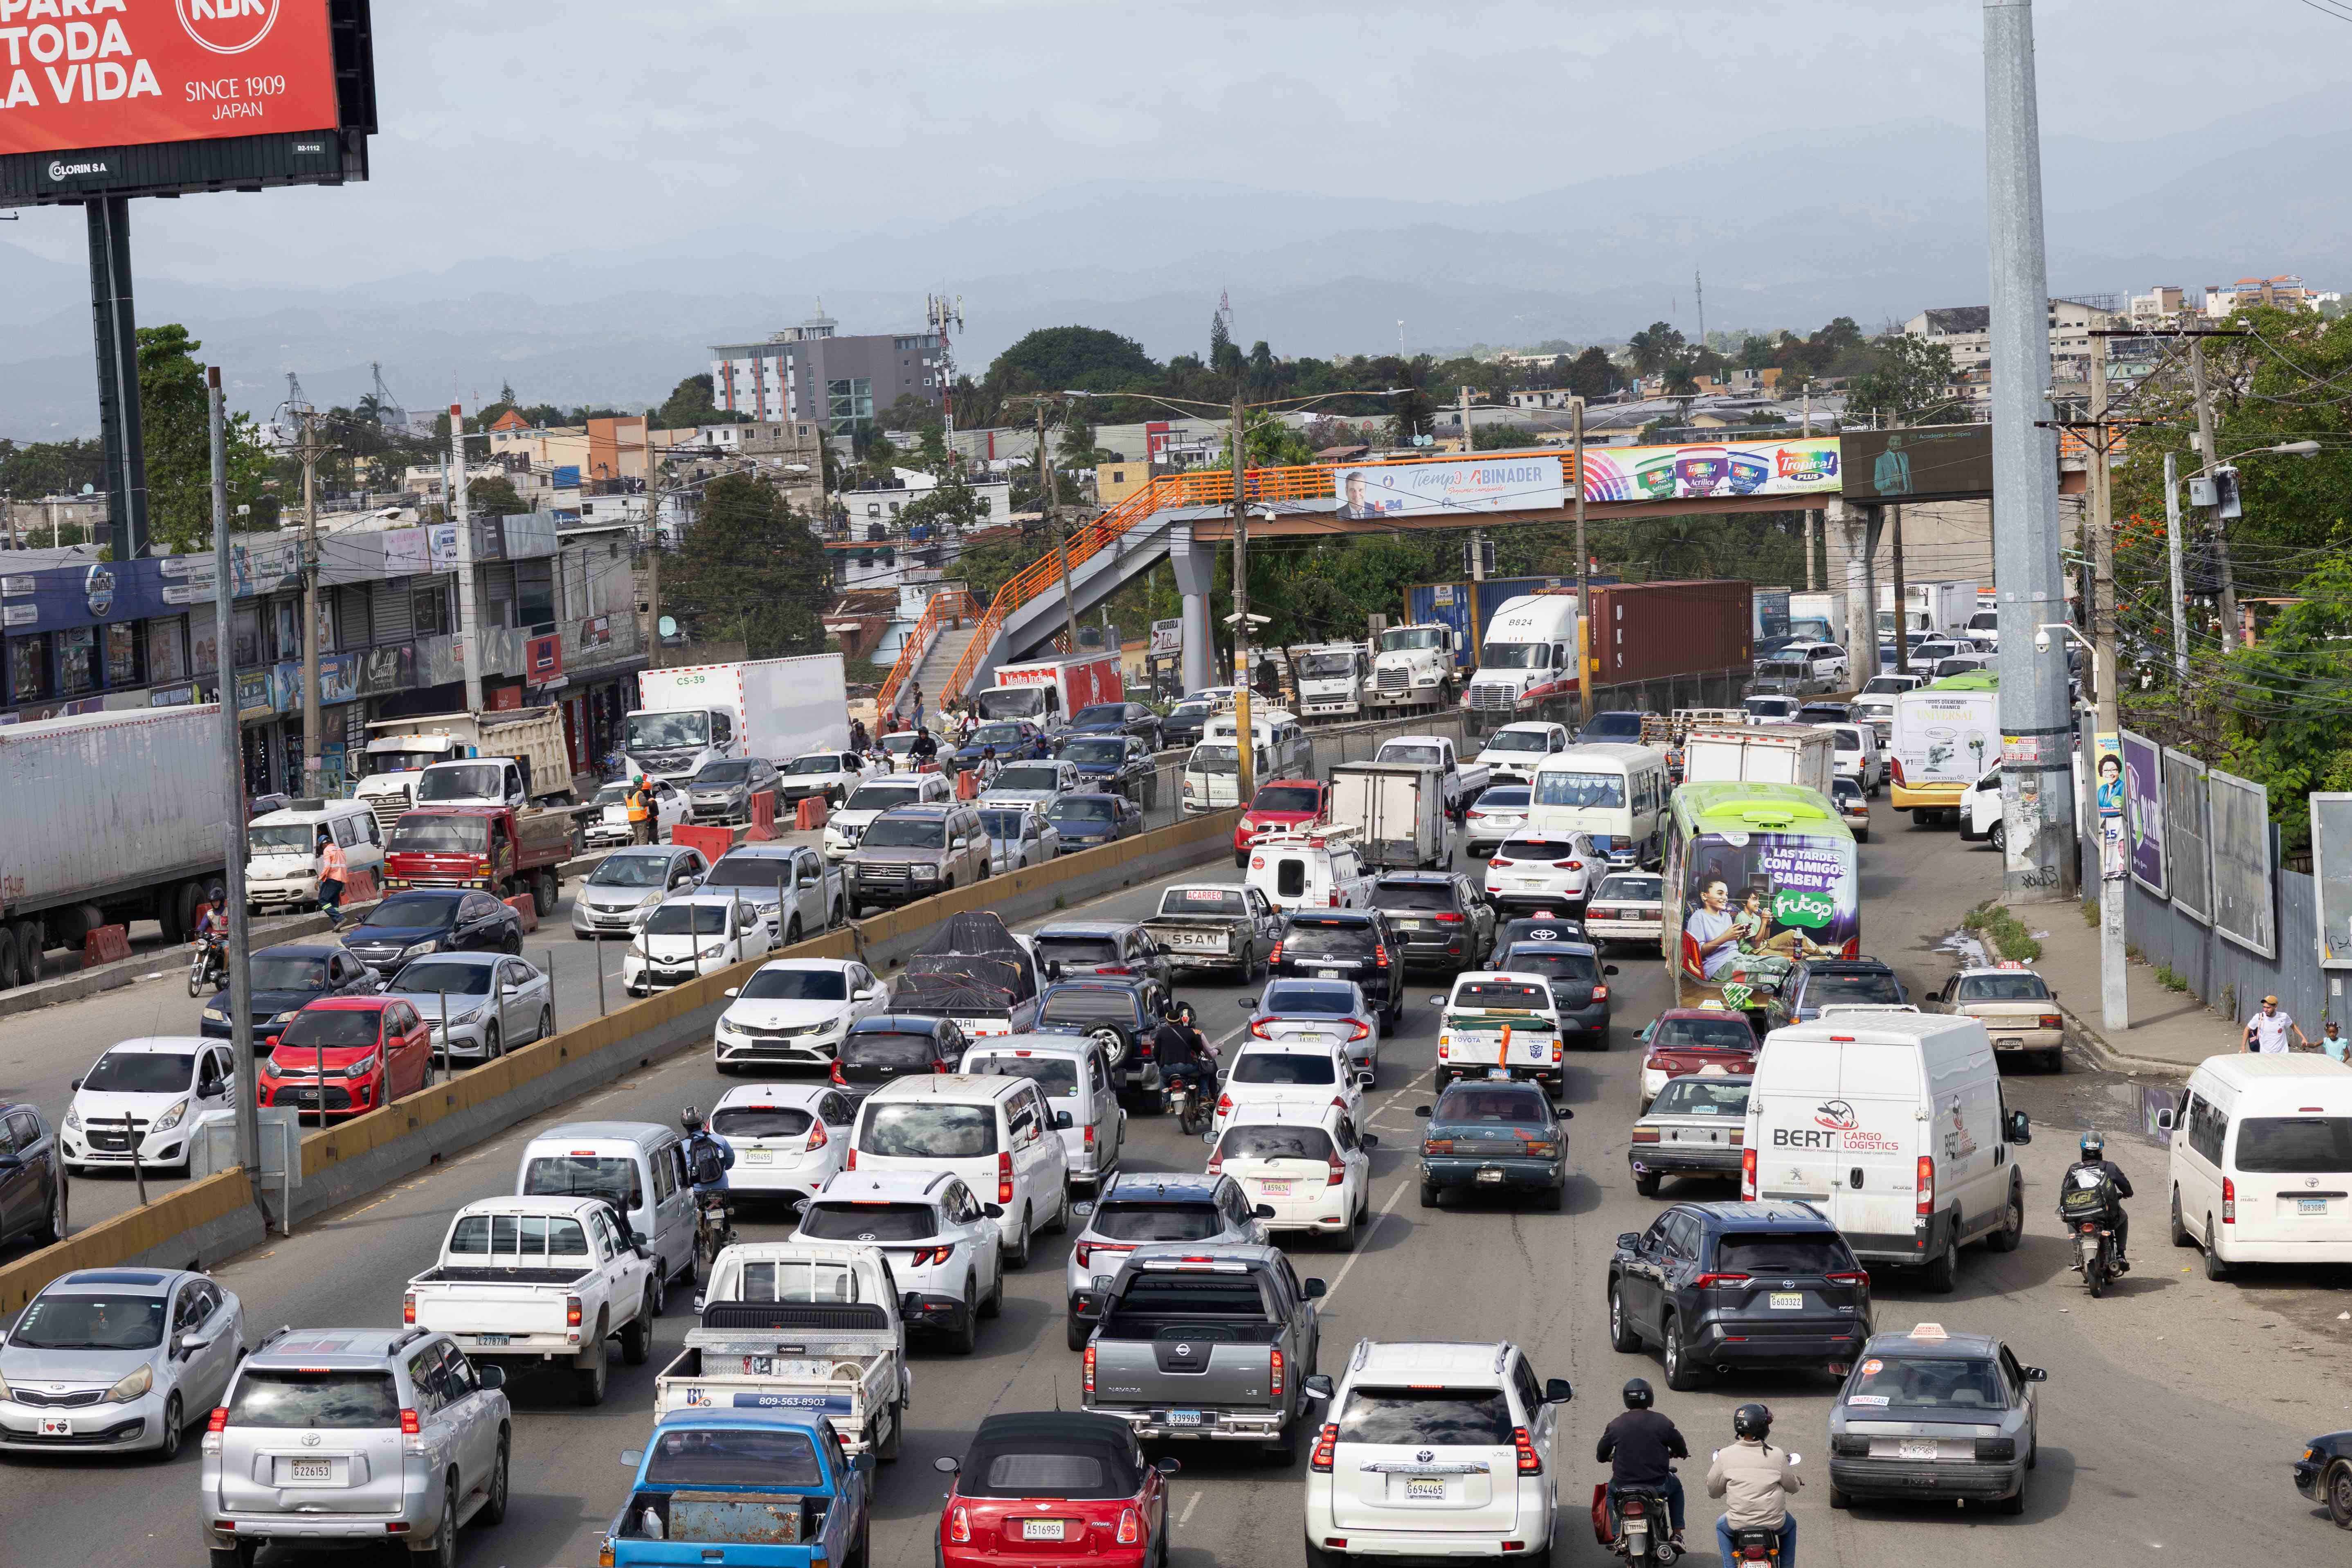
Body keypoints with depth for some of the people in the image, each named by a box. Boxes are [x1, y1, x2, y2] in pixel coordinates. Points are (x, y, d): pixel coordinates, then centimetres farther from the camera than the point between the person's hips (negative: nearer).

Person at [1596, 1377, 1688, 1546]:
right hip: (1657, 1486, -1)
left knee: (1611, 1490, 35)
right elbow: (1681, 1448, 5)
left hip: (1624, 1486, 1)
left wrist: (1607, 1458, 31)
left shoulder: (1616, 1426, -4)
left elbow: (1601, 1454, 7)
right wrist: (1680, 1453, 30)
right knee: (1676, 1486, 32)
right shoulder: (1662, 1423, -7)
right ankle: (1677, 1534, 24)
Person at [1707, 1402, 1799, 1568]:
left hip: (1739, 1522, 0)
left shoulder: (1726, 1456, -9)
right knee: (1790, 1525, 34)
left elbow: (1713, 1491, 3)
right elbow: (1792, 1486, 5)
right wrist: (1798, 1482, 30)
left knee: (1721, 1526, 34)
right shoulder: (1777, 1455, -9)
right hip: (1774, 1522, 0)